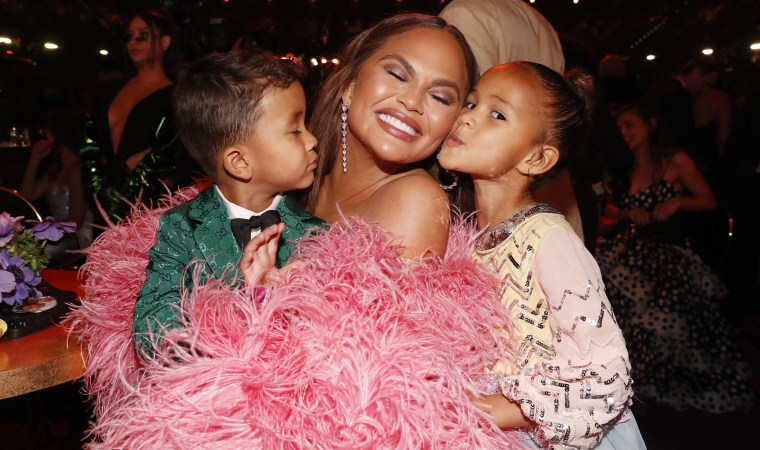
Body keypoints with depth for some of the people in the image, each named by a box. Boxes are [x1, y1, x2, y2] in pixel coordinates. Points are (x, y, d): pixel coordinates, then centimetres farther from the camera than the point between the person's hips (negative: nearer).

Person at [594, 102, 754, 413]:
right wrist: (629, 213, -1)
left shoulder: (676, 162, 4)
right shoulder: (625, 168, 16)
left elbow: (709, 200, 6)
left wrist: (677, 202, -12)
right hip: (632, 248, 4)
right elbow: (609, 209, 20)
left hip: (669, 250, -4)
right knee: (601, 269, -24)